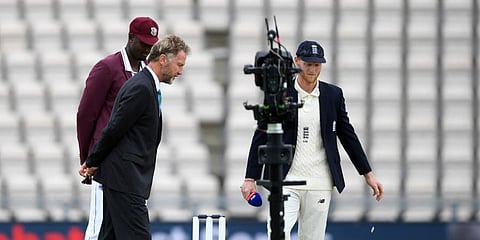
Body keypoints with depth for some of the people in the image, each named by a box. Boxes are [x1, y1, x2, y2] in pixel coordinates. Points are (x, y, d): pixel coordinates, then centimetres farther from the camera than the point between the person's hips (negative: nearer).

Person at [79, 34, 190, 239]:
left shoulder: (145, 86, 18)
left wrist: (93, 162, 14)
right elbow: (114, 129, -16)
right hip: (124, 178, -10)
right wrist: (93, 163, -7)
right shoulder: (141, 88, -16)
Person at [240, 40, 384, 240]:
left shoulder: (333, 95, 7)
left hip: (319, 184, 2)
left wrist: (368, 174, 13)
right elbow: (261, 137, 2)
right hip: (285, 182, -2)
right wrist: (250, 178, -4)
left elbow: (348, 135, 15)